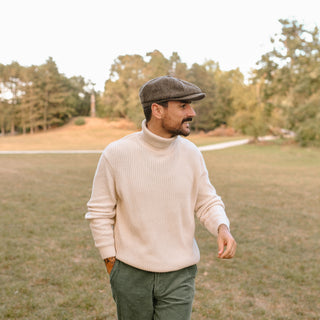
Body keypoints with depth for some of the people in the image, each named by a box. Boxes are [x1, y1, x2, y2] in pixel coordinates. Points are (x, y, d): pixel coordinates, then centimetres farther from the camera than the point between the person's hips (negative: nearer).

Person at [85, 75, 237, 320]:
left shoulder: (191, 154, -4)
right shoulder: (116, 154, -11)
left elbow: (207, 202, 6)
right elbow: (100, 212, -4)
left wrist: (222, 228, -14)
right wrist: (112, 265, -2)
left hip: (179, 275, 2)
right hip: (130, 274, -1)